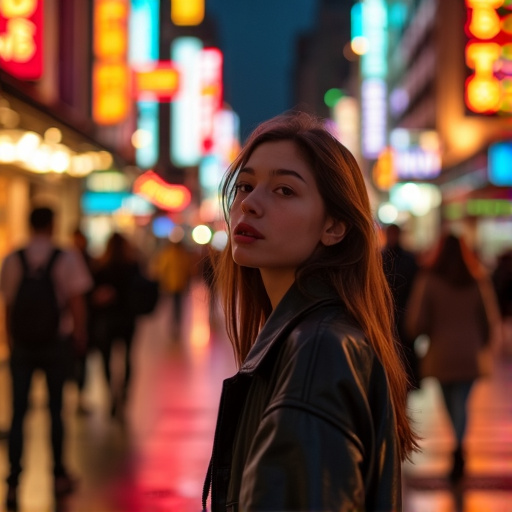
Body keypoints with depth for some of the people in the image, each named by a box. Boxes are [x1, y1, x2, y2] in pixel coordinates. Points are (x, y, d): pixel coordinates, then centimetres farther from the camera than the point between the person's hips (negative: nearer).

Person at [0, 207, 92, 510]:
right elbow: (76, 302, -8)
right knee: (55, 409, 13)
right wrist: (80, 336, 4)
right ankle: (59, 476, 23)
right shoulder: (67, 259, -7)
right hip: (56, 343, -1)